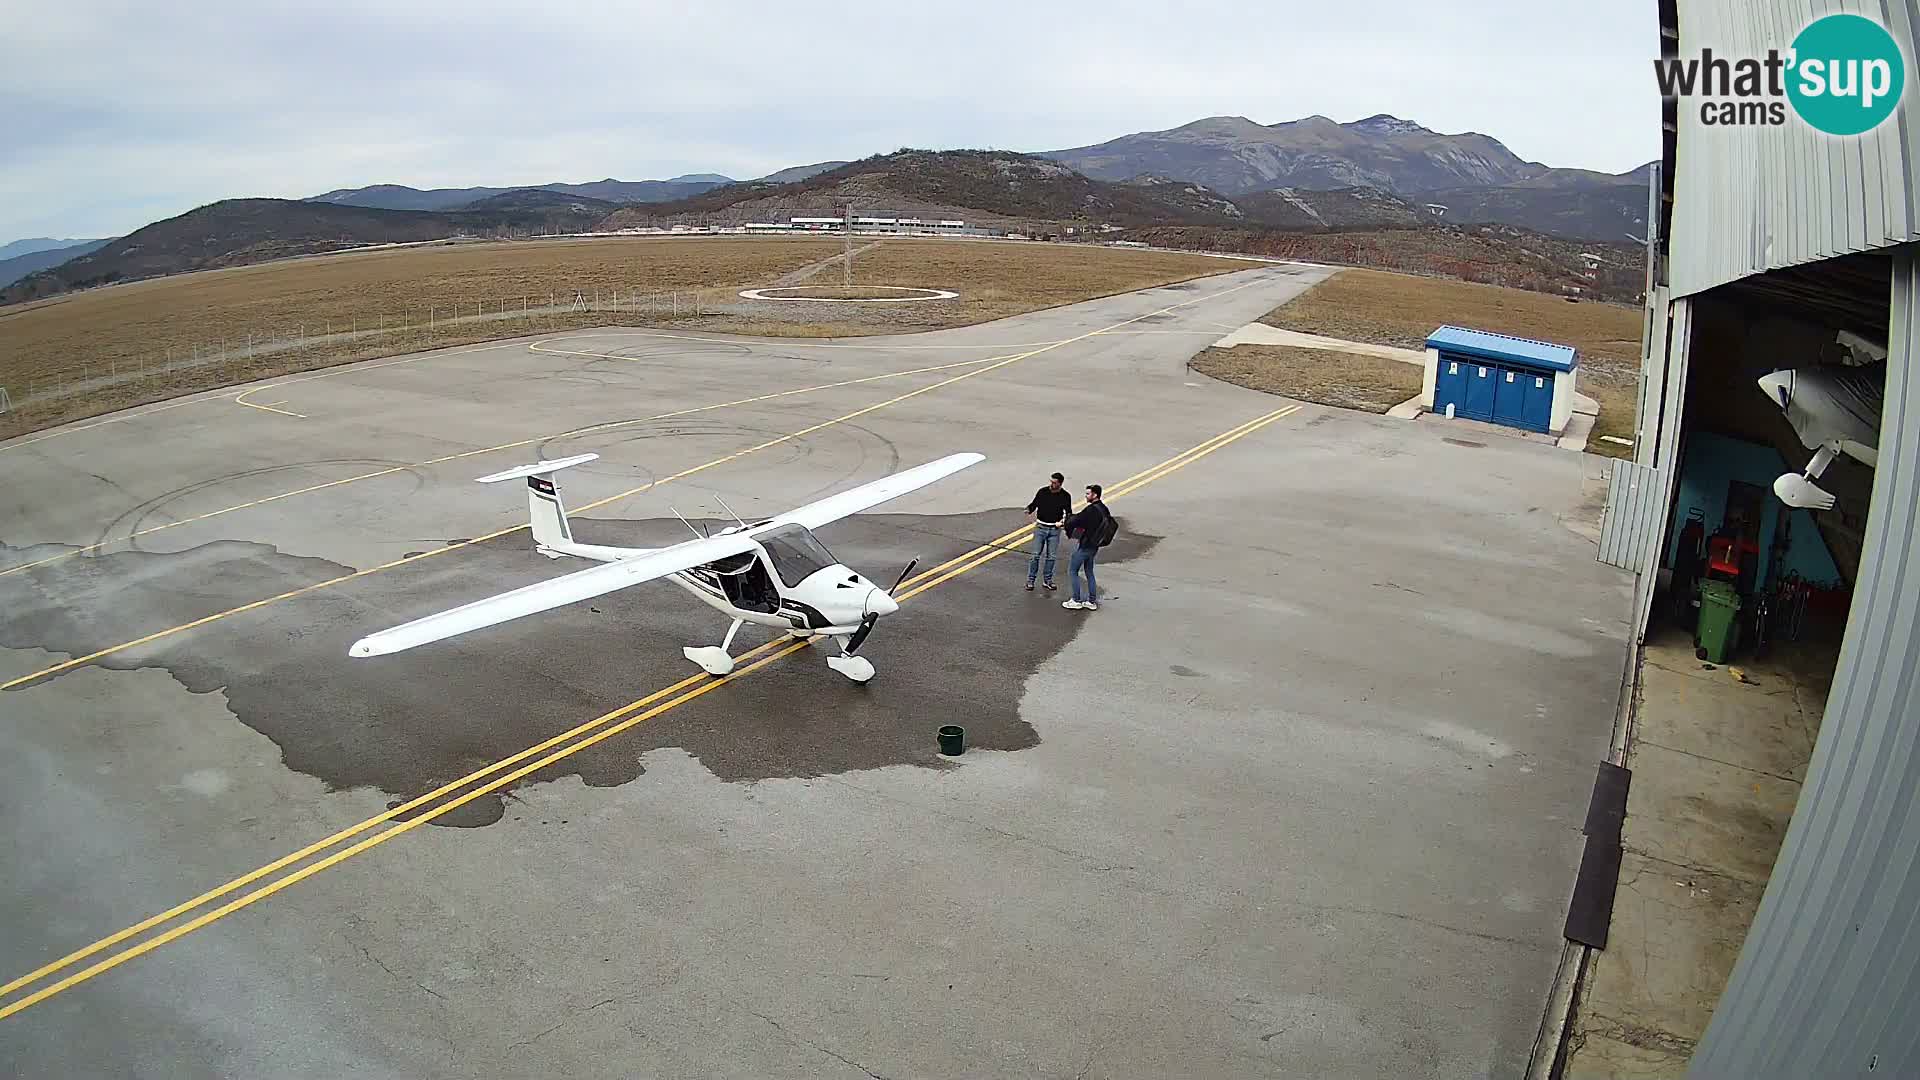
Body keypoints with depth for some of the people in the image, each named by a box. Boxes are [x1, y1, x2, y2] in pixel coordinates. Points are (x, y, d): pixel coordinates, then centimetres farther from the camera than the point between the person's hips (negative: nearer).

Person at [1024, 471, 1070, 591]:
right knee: (1036, 555, -2)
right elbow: (1034, 504, 5)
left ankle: (1048, 580, 18)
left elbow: (1068, 512, 6)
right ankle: (1030, 580, 6)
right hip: (1040, 527, -1)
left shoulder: (1065, 496, -3)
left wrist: (1064, 520, -13)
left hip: (1055, 529, 1)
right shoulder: (1042, 492, -5)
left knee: (1051, 556, 6)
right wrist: (1029, 510, -17)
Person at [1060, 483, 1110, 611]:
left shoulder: (1091, 509, -23)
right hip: (1095, 546, 9)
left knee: (1072, 571, 5)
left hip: (1085, 546, -9)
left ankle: (1076, 601, 8)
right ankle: (1092, 601, 22)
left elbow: (1074, 521, -25)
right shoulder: (1105, 509, 4)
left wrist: (1067, 521, -1)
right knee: (1089, 572, 19)